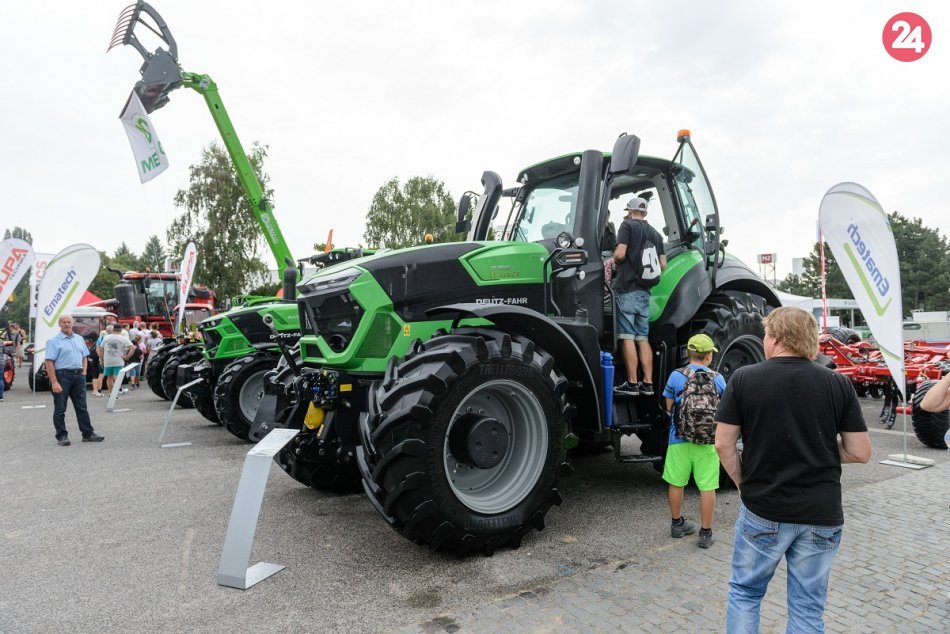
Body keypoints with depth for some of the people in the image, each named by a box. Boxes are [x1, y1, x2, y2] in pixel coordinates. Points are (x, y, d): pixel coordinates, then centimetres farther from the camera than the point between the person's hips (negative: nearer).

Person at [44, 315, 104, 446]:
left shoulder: (79, 339, 14)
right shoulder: (54, 341, -5)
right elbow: (49, 362, -11)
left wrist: (83, 373, 6)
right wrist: (54, 382, -18)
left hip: (78, 376, 5)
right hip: (62, 376, -5)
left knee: (82, 407, 8)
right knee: (60, 409, 2)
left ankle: (88, 434, 12)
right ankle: (61, 436, 10)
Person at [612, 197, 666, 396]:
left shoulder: (628, 226, -3)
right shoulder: (655, 234, 15)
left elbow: (619, 254, -15)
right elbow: (662, 265, 12)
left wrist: (614, 260, 6)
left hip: (627, 289, -6)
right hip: (645, 292, 6)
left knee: (628, 337, -5)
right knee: (643, 338, 9)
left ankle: (632, 383, -4)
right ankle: (648, 383, 9)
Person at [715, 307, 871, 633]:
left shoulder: (743, 378, -9)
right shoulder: (838, 383, -3)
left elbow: (723, 444, -8)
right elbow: (860, 453, -1)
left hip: (761, 511, -2)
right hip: (821, 516, 2)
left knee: (744, 593, 18)